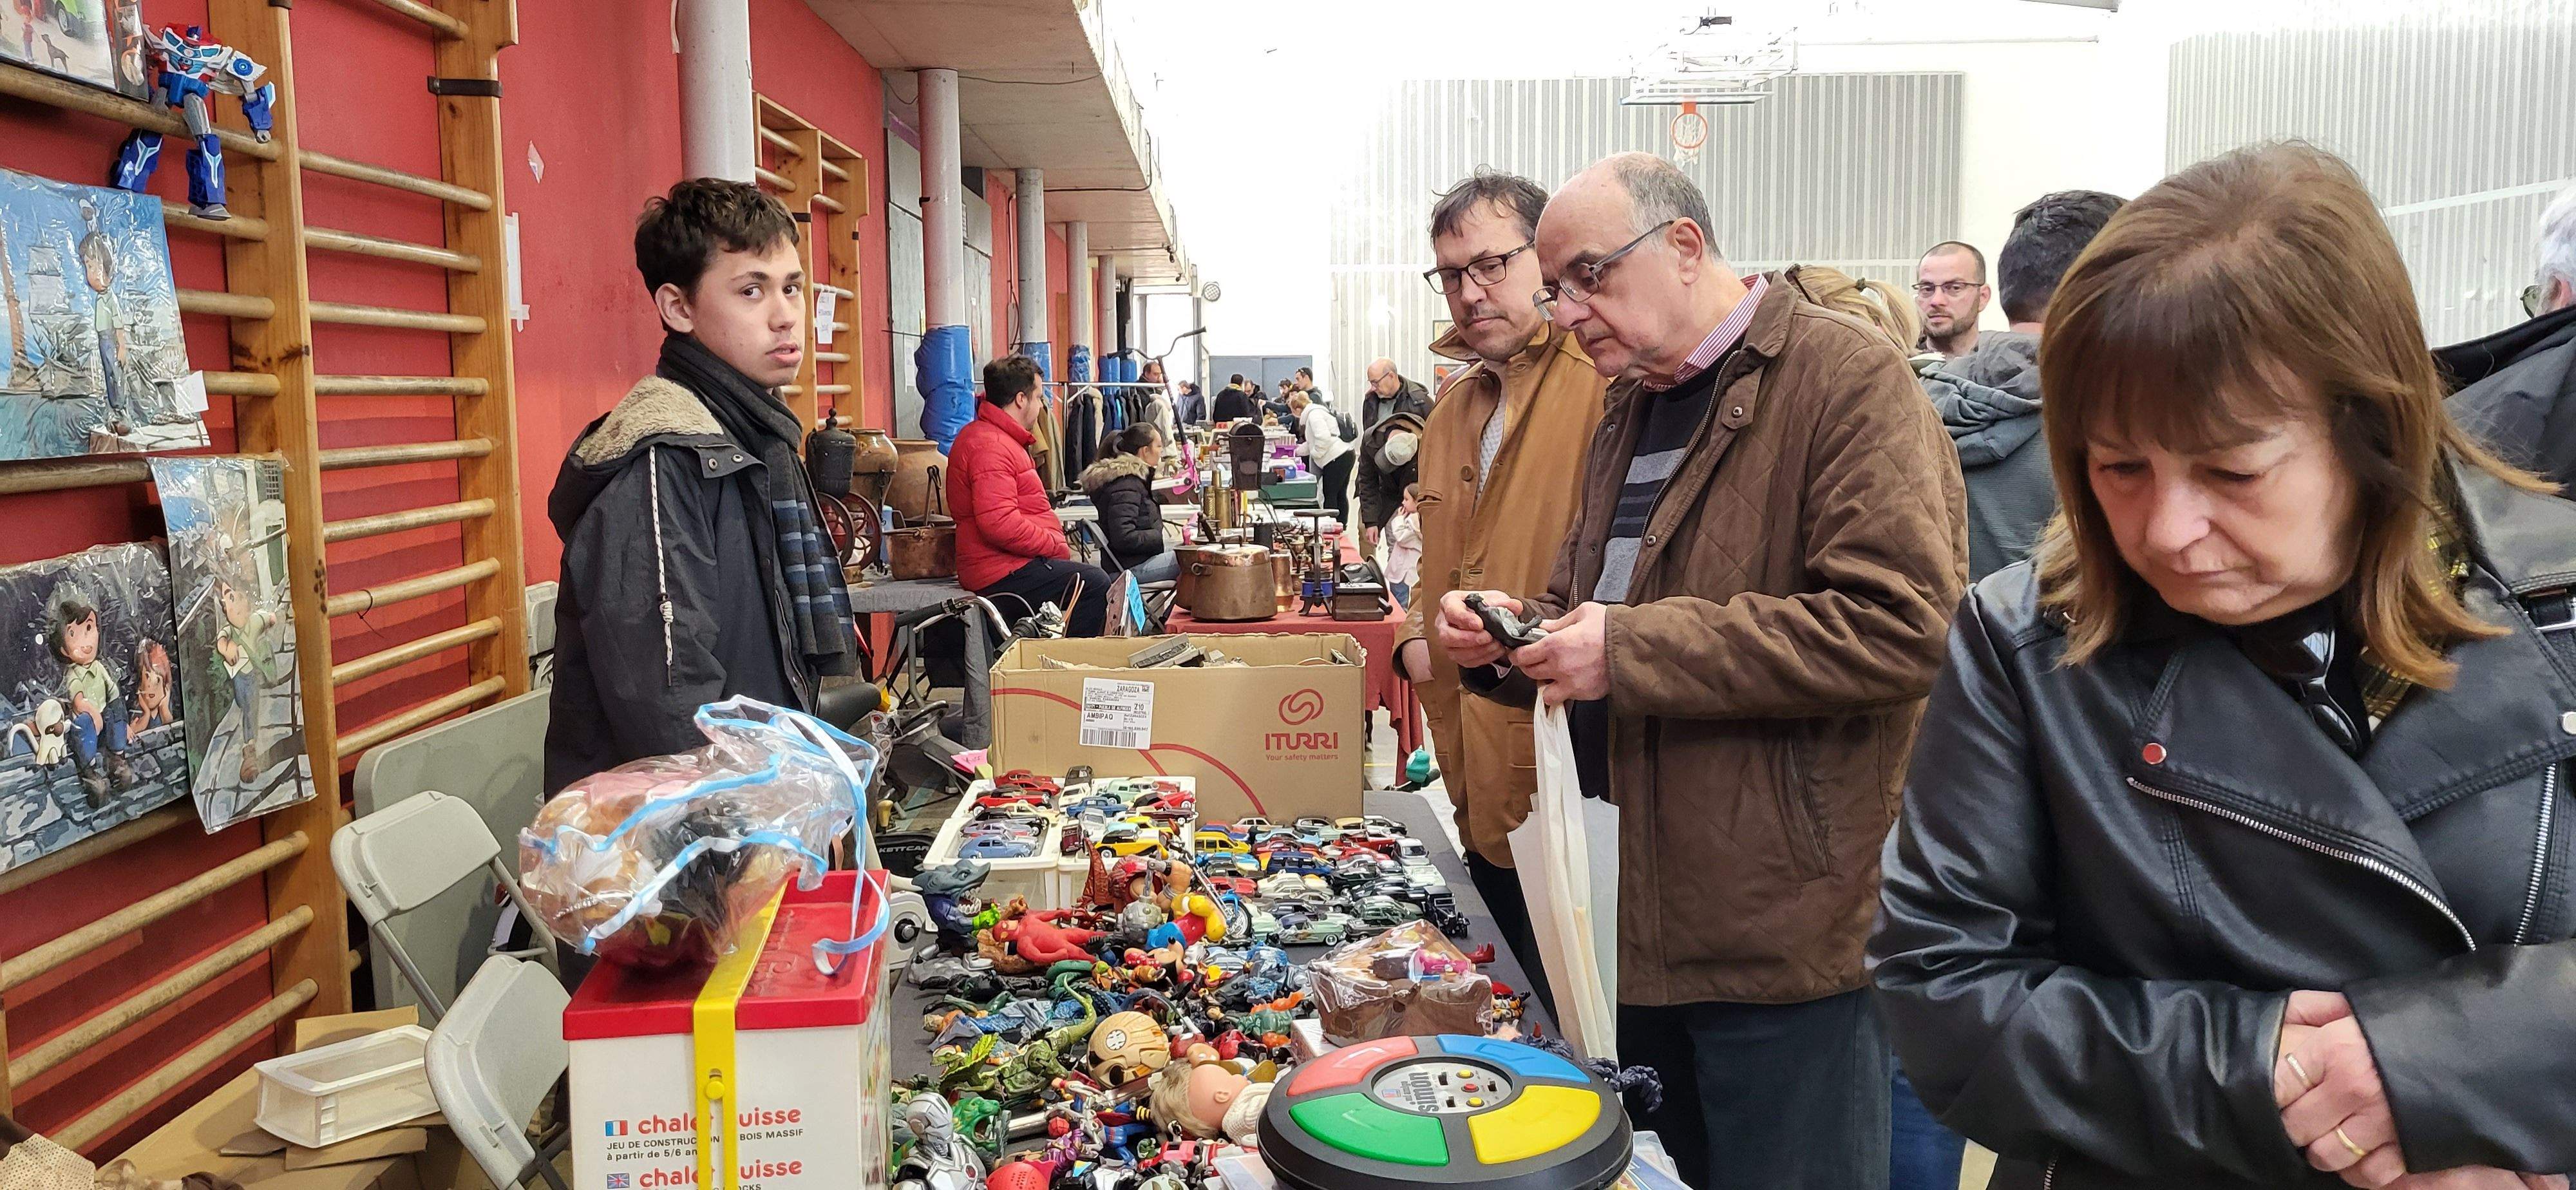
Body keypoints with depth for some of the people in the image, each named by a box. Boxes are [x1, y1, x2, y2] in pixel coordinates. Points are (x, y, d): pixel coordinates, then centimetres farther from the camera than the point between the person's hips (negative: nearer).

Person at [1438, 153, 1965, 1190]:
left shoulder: (1846, 379, -12)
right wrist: (1511, 639, 1)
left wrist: (1630, 648, -23)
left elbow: (1898, 627, -23)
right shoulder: (1629, 412, 15)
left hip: (1786, 938, -8)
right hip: (1644, 922, 8)